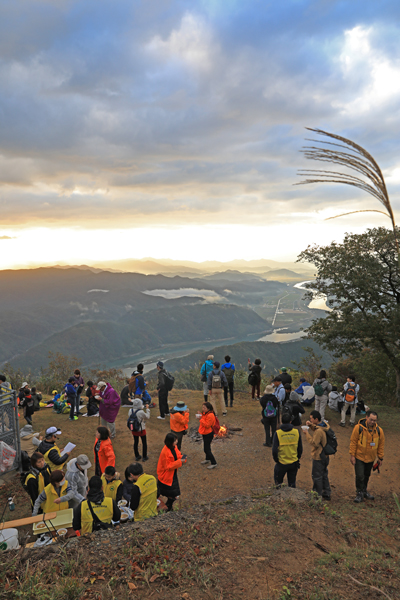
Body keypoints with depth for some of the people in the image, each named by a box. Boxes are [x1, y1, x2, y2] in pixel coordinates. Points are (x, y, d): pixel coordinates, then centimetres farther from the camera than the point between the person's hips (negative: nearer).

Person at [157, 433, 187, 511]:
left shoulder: (174, 447, -5)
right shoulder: (165, 452, -28)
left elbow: (178, 455, 11)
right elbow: (168, 466, -24)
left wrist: (182, 458, -13)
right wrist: (179, 462, -29)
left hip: (173, 474, 7)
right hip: (166, 476, -7)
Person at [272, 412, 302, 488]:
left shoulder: (278, 433, -15)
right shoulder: (296, 432, -7)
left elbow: (274, 450, -15)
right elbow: (300, 448, 1)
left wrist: (276, 460, 2)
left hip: (281, 463, -3)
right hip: (294, 463, 3)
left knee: (278, 481, 20)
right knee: (292, 483, 18)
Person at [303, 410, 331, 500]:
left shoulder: (319, 431, -30)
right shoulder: (324, 425, -1)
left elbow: (314, 443, -24)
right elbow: (315, 429, 17)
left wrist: (307, 434, -18)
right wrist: (311, 425, 0)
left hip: (318, 457, -9)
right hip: (324, 455, 9)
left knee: (317, 476, 6)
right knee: (324, 475, 21)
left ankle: (318, 495, 17)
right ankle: (327, 494, 32)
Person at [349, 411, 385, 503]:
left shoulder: (379, 430, -8)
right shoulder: (358, 428, -17)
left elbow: (381, 445, 4)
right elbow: (353, 442, -10)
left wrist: (380, 458, 8)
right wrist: (352, 455, -10)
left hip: (371, 458, 3)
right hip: (359, 457, -3)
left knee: (367, 476, 18)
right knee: (360, 476, -6)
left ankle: (364, 491, 37)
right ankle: (360, 493, 11)